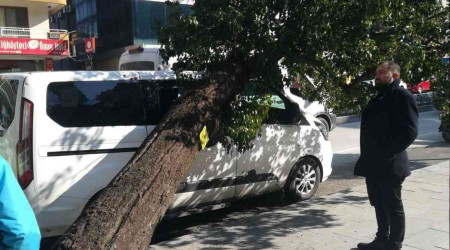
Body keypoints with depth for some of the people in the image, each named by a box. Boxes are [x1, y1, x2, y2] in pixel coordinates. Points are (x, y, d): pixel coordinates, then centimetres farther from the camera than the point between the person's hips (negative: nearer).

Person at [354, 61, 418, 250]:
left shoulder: (403, 96, -8)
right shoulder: (378, 98, 18)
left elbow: (409, 131, -17)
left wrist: (386, 152, -20)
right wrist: (368, 156, 11)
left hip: (389, 165, -8)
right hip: (373, 164, 8)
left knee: (392, 206, 3)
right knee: (379, 204, 17)